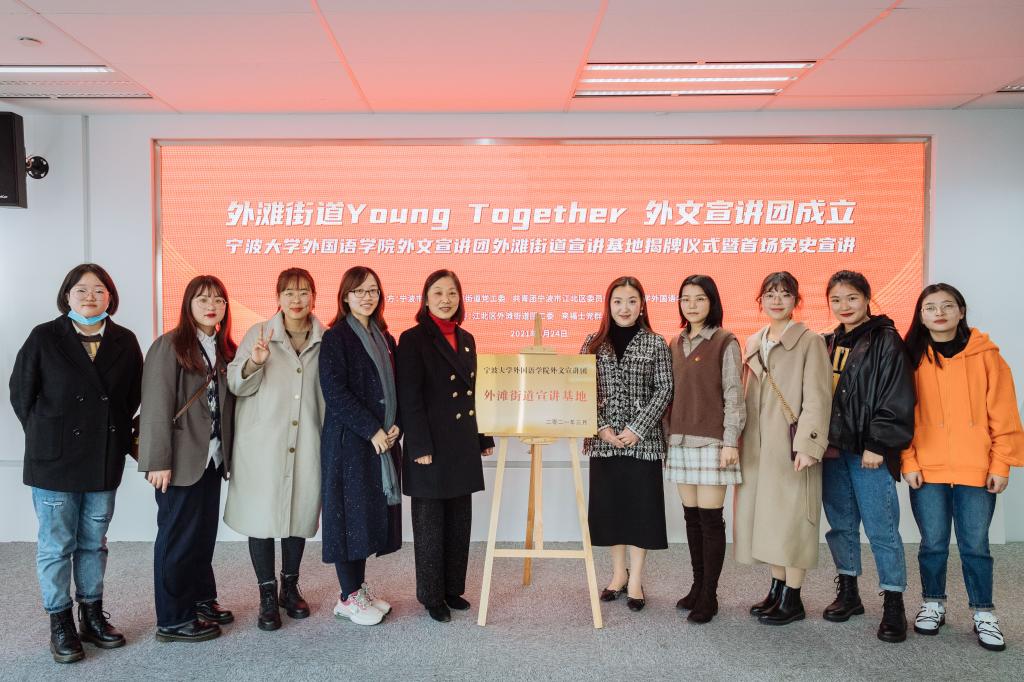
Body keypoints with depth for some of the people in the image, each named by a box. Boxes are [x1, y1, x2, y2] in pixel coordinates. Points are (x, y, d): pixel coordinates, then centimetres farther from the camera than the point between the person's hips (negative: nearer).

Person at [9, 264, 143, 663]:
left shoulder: (124, 342, 1)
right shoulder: (44, 338, -5)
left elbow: (132, 397, 9)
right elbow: (21, 394, 1)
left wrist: (115, 437, 6)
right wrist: (46, 438, 2)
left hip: (105, 461, 3)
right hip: (55, 462, -2)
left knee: (94, 542, 14)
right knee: (56, 545, 5)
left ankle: (92, 616, 26)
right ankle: (60, 625, 18)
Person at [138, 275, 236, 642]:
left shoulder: (225, 349, 10)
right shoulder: (169, 346, -10)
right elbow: (157, 406, -14)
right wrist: (159, 460, -16)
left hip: (213, 458, 6)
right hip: (181, 459, -6)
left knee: (205, 532, 14)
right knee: (178, 536, 3)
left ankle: (201, 598, 29)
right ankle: (173, 619, 14)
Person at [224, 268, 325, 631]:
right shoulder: (258, 333, -2)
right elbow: (236, 385, -2)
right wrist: (253, 363, -21)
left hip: (308, 442, 2)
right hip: (263, 442, -2)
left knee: (301, 513, 11)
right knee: (263, 515, 2)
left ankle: (290, 588, 29)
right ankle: (267, 596, 17)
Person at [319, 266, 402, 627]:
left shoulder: (385, 339, 14)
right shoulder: (336, 338, -6)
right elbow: (335, 392, -14)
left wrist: (396, 427, -2)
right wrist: (371, 431, -16)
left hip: (384, 441, 6)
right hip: (348, 441, -6)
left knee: (372, 512, 10)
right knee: (349, 512, -1)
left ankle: (359, 588, 23)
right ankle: (348, 597, 10)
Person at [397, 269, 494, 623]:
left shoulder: (466, 339, 11)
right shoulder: (414, 339, -8)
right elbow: (409, 398, -12)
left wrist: (485, 438, 14)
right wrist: (420, 447, -17)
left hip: (464, 444, 6)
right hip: (432, 443, -6)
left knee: (459, 520, 13)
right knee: (430, 523, 6)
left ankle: (453, 588, 27)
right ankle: (432, 595, 19)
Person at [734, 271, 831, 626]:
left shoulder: (810, 342, -5)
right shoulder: (753, 344, 14)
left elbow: (816, 398, -11)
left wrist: (808, 444, -18)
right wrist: (738, 440, 11)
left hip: (790, 445, -6)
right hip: (757, 446, 6)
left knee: (790, 518, 0)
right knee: (766, 517, 11)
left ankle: (792, 599, 11)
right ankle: (777, 588, 25)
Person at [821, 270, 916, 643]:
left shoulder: (886, 341, -4)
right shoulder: (828, 344, 13)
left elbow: (896, 399, -10)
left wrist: (878, 445, -14)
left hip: (868, 452, -6)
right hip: (833, 448, 6)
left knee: (881, 528, -3)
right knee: (841, 524, 12)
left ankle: (893, 604, 9)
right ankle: (848, 592, 25)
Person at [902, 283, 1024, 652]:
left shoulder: (985, 355, 1)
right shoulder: (912, 358, 3)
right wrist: (908, 462, -4)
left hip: (976, 469, -1)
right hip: (927, 469, 1)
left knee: (975, 545, 6)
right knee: (933, 543, 8)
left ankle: (984, 614, 20)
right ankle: (933, 605, 25)